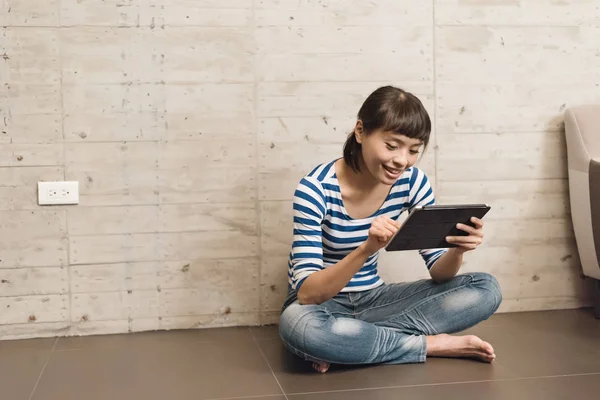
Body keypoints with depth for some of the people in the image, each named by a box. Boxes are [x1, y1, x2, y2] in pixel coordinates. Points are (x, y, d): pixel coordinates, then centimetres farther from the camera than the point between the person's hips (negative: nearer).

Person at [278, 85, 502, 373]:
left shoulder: (412, 181, -8)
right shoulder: (316, 188, -22)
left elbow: (438, 272, -5)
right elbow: (306, 294, -28)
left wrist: (457, 250, -29)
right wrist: (366, 248, -43)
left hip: (372, 298, 5)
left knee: (486, 289, -13)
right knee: (297, 324, -42)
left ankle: (346, 342, -19)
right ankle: (434, 344, -21)